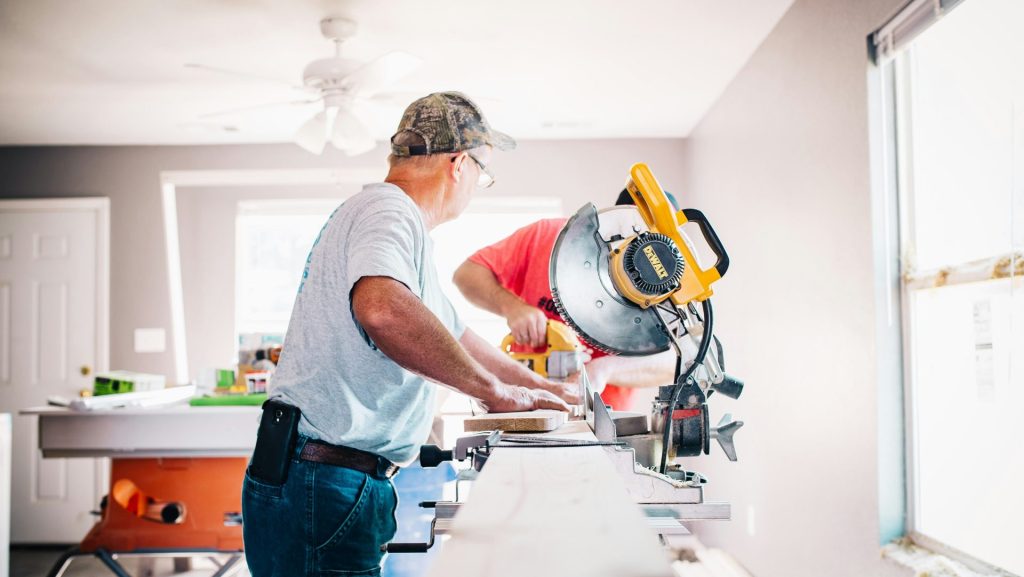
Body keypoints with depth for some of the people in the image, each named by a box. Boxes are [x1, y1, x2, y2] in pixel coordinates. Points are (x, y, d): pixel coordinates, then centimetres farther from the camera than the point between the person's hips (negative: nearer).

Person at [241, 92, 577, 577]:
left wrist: (543, 388, 33)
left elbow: (452, 335, 30)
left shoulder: (389, 213, 20)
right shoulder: (389, 210, -14)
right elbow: (382, 309, -37)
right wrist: (493, 389, -26)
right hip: (321, 486, -10)